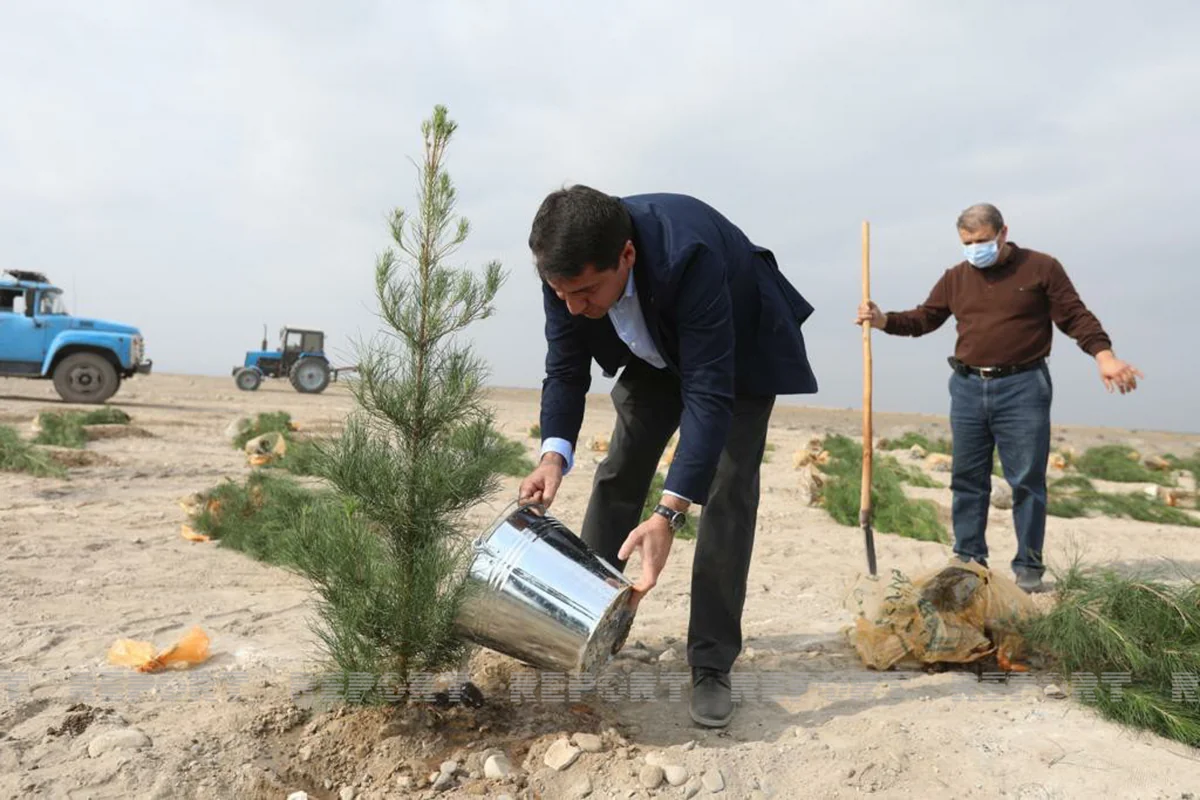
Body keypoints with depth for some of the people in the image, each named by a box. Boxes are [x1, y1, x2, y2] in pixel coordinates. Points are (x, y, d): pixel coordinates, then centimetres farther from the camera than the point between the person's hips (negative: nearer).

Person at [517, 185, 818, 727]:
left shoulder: (688, 255, -42)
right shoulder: (568, 267, -26)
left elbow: (709, 393, -42)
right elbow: (565, 371, -16)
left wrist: (669, 512, -48)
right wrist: (554, 454, -34)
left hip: (739, 350, -4)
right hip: (657, 352, 5)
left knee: (727, 493, -12)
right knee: (618, 473, 2)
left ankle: (711, 666, -2)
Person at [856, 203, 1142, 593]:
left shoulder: (1041, 267, 1)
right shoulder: (955, 277, 11)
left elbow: (1076, 316, -1)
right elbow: (923, 318, 13)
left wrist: (1104, 355, -16)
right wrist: (883, 320, -5)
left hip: (1022, 388, -4)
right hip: (968, 388, 4)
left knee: (1027, 481, 0)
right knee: (968, 479, 7)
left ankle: (1028, 567, 11)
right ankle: (969, 560, 18)